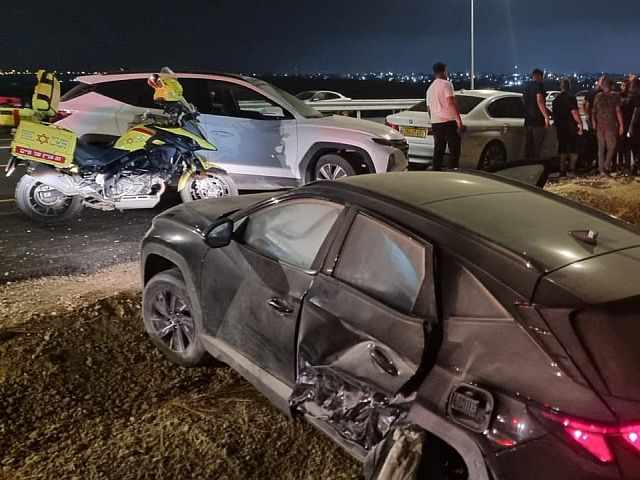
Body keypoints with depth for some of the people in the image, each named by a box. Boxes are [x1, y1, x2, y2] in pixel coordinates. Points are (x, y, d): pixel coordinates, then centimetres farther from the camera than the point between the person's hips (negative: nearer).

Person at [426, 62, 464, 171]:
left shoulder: (430, 88, 18)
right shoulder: (446, 84, -5)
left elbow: (428, 108, 23)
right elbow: (451, 103, -16)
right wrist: (459, 121, -17)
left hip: (435, 123, 7)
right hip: (448, 122, -7)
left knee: (438, 150, 10)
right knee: (454, 150, -4)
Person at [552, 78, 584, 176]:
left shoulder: (556, 99, 11)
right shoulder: (571, 97, -8)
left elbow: (554, 114, 16)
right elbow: (574, 112, -17)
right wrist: (580, 124, -14)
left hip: (560, 128, 6)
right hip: (571, 128, -5)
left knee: (563, 150, 10)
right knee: (574, 150, 2)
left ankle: (562, 170, 7)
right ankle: (572, 169, -6)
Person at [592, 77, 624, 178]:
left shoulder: (597, 96, 4)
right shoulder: (615, 96, -4)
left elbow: (594, 112, 5)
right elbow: (618, 111, -7)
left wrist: (594, 123, 14)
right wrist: (621, 125, -3)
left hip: (600, 125, 3)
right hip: (611, 125, -3)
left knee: (601, 148, 8)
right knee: (611, 147, 6)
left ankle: (602, 169, 5)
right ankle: (606, 167, -5)